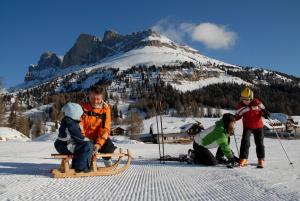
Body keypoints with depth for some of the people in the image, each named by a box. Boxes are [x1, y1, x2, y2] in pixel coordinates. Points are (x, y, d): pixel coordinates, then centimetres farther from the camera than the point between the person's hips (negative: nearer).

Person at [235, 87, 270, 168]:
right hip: (247, 126, 0)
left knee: (259, 143, 5)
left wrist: (265, 113, -18)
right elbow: (238, 115, 5)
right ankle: (243, 159, -5)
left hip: (258, 126, 0)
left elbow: (263, 111, 4)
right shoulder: (241, 105, -7)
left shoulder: (257, 103, -11)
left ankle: (261, 160, 22)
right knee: (245, 141, -14)